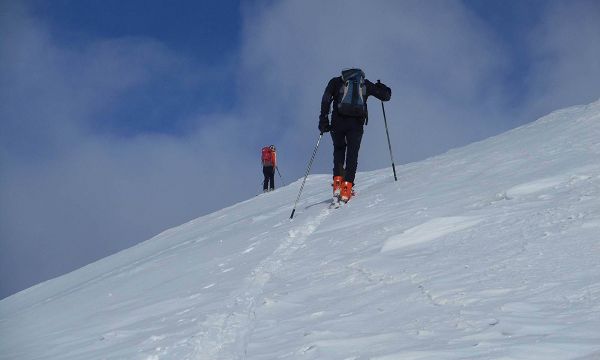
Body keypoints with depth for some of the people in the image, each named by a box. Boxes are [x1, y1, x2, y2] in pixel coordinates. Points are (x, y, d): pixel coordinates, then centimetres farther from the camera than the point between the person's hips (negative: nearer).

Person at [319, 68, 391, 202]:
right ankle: (347, 186, -10)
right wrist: (381, 87, 41)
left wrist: (323, 120, 0)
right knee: (352, 154, 5)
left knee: (339, 150, 19)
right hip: (357, 123, 0)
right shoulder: (365, 84, 19)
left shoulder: (336, 81, 17)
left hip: (338, 122, 0)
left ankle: (338, 180, 1)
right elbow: (386, 95, 20)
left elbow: (326, 100, 2)